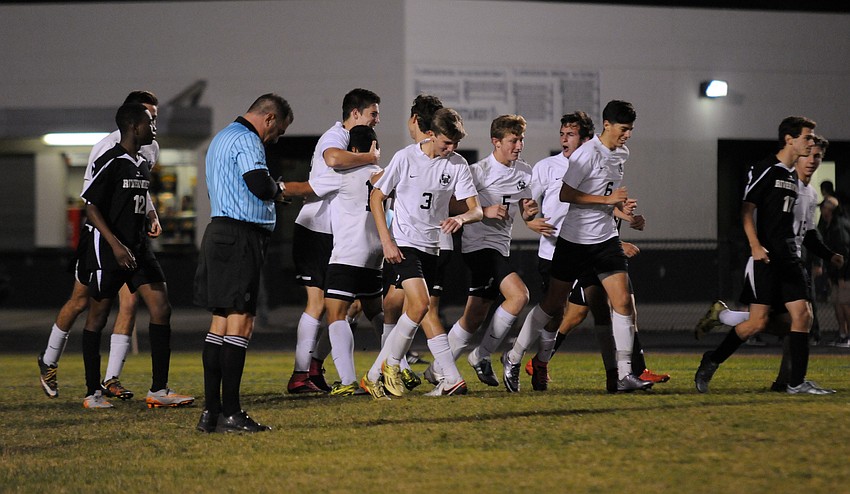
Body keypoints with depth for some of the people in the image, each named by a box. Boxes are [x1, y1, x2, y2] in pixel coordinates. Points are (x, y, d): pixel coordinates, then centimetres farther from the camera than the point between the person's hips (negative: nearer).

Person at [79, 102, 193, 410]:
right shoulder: (110, 163, -12)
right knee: (98, 316, 2)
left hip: (138, 249, 8)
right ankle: (93, 393, 11)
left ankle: (159, 390, -1)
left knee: (161, 309, -3)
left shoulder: (142, 165, 12)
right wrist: (116, 245, -24)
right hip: (108, 251, -8)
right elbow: (91, 207, -15)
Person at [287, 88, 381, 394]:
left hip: (340, 235, 9)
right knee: (318, 301, -11)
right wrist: (370, 157, -24)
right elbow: (334, 159, -38)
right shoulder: (334, 137, -13)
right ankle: (300, 375, -8)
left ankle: (315, 366, 14)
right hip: (315, 231, -9)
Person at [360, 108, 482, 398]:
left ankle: (375, 377, 13)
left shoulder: (457, 164, 0)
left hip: (431, 247, 5)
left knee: (417, 311, 4)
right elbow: (376, 197, -3)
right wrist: (386, 241, -10)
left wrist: (461, 218, -27)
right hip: (404, 244, -5)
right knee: (421, 305, -21)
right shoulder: (406, 158, -9)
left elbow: (476, 210, -3)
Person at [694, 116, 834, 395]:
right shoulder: (765, 169, -7)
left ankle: (797, 382, 1)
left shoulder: (793, 176, 17)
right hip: (765, 257, -8)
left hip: (789, 257, 8)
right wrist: (755, 246, -23)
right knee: (758, 321, -9)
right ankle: (711, 362, 8)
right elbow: (747, 210, -11)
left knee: (803, 315, -2)